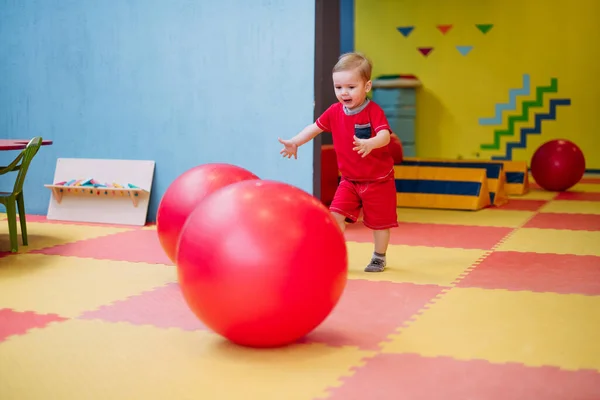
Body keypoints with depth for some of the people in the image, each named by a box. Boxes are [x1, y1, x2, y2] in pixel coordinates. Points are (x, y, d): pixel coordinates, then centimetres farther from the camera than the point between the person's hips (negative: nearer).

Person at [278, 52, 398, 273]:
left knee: (379, 221, 8)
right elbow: (315, 127, 6)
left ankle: (379, 257, 30)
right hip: (349, 180, 4)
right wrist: (294, 142, -7)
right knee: (336, 214, -9)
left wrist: (370, 143, -56)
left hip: (378, 180, -4)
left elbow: (384, 135, -35)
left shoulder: (374, 111, -21)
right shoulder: (335, 112, -4)